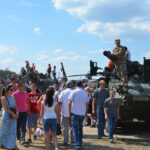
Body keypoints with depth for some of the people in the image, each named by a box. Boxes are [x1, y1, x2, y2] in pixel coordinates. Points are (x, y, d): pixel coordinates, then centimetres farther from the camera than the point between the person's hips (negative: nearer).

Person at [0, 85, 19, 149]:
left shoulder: (13, 97, 5)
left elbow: (15, 106, 4)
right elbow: (5, 108, -16)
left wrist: (16, 114, -10)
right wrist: (13, 114, -22)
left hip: (13, 116, 5)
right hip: (6, 116, -5)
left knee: (13, 130, 5)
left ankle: (12, 145, 13)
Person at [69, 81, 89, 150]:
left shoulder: (74, 92, -5)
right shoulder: (85, 93, 5)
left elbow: (70, 103, -9)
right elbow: (87, 104, 9)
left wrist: (70, 112, 1)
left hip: (75, 113, -4)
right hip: (82, 114, 4)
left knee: (75, 129, 1)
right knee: (80, 129, 19)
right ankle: (80, 144, 23)